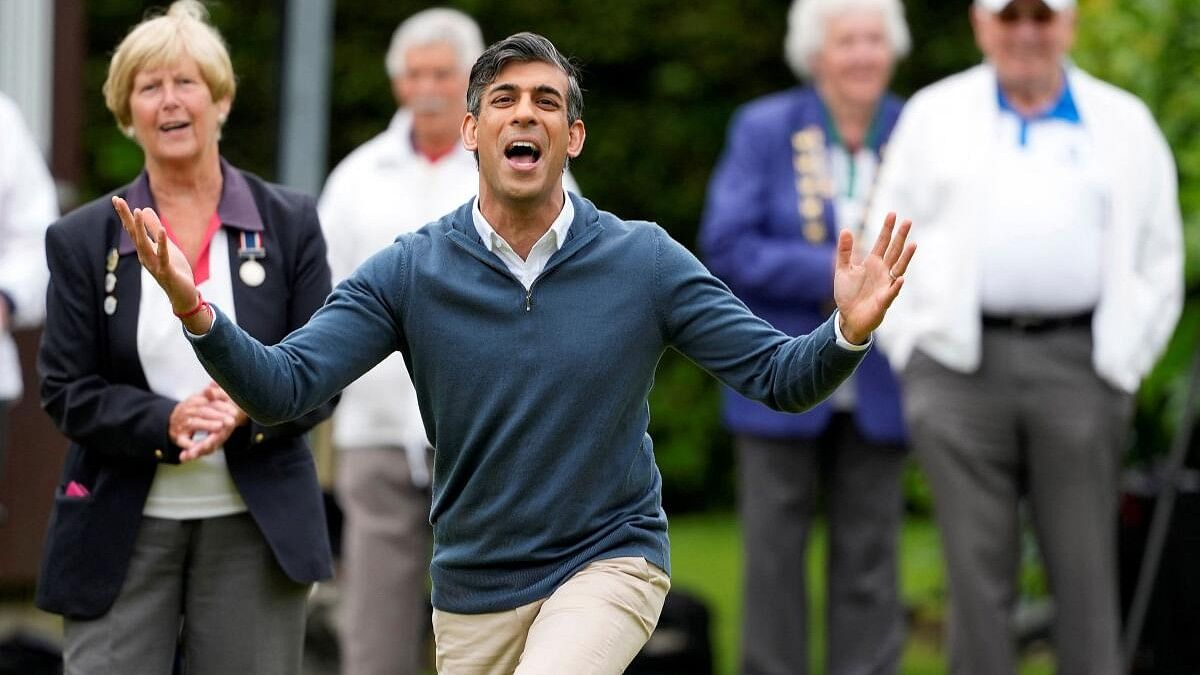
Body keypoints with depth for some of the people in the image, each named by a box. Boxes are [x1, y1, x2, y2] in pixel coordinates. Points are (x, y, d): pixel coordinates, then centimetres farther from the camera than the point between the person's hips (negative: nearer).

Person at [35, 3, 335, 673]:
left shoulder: (289, 223, 5)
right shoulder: (83, 240, 4)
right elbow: (67, 391, 0)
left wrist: (246, 411, -18)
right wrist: (167, 422, -18)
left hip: (256, 526, 0)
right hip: (124, 528, 0)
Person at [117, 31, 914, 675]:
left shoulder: (645, 261, -8)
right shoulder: (409, 272, -7)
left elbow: (779, 375, -9)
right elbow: (281, 388, -14)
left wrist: (847, 332, -31)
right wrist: (195, 311, -32)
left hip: (608, 562, -2)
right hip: (474, 589, 2)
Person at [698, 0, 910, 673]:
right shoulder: (763, 129, 0)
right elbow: (726, 245, -8)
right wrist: (831, 274, -17)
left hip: (878, 385, 1)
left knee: (868, 557, 4)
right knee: (774, 553, 3)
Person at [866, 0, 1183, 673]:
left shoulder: (1124, 124, 12)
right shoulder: (934, 115, 12)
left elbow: (1160, 260, 14)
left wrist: (1124, 362, 5)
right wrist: (909, 348, 4)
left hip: (1078, 364, 0)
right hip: (961, 362, 0)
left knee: (1087, 569, -1)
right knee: (978, 568, -1)